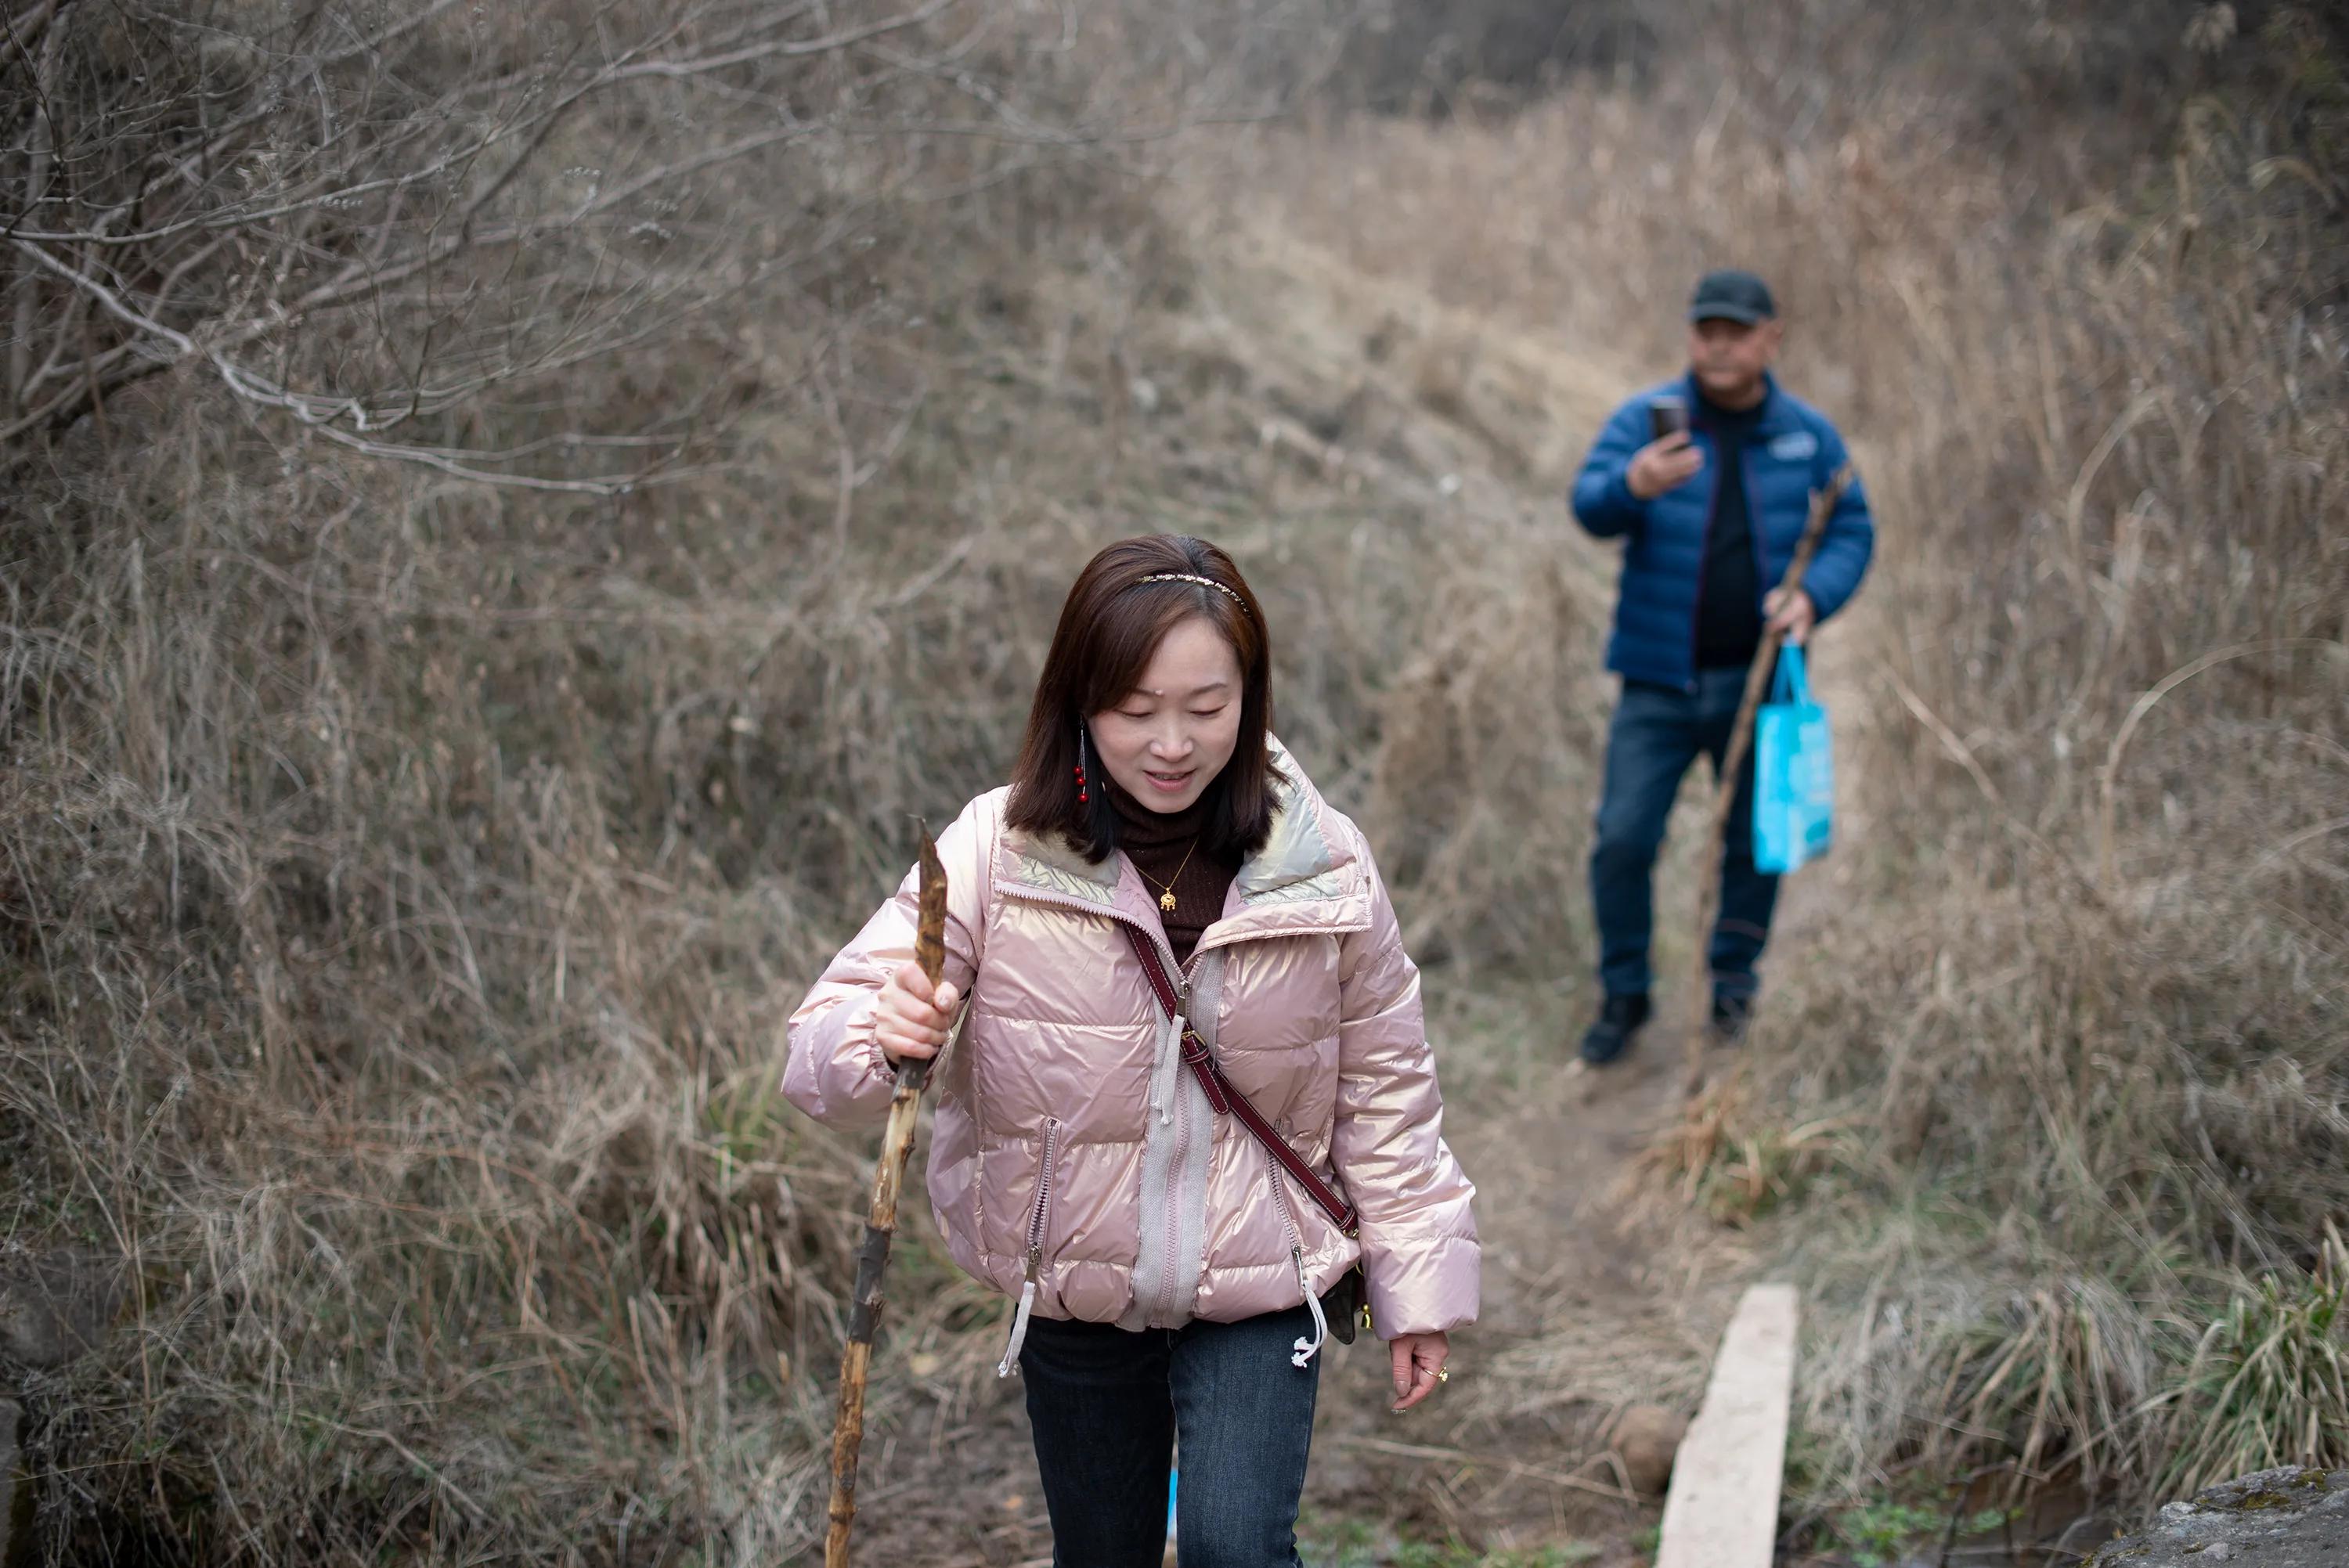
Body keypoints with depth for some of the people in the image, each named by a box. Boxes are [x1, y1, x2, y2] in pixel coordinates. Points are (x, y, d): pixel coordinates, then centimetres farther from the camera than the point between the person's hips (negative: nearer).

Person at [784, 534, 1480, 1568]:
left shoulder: (1323, 867, -12)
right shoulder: (999, 851, -16)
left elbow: (1382, 1085, 0)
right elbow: (822, 1045, -19)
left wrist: (1417, 1277, 3)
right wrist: (877, 1041, -42)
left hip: (1260, 1289, -1)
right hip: (1070, 1296, 1)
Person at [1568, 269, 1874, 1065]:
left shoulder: (1809, 435, 2)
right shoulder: (1645, 419, -4)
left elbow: (1852, 532, 6)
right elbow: (1589, 507, -17)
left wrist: (1811, 596, -15)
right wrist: (1632, 485, -41)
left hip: (1759, 683, 2)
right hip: (1659, 680, -2)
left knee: (1755, 842, 9)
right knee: (1623, 840, -6)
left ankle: (1734, 979, 31)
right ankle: (1624, 995, 11)